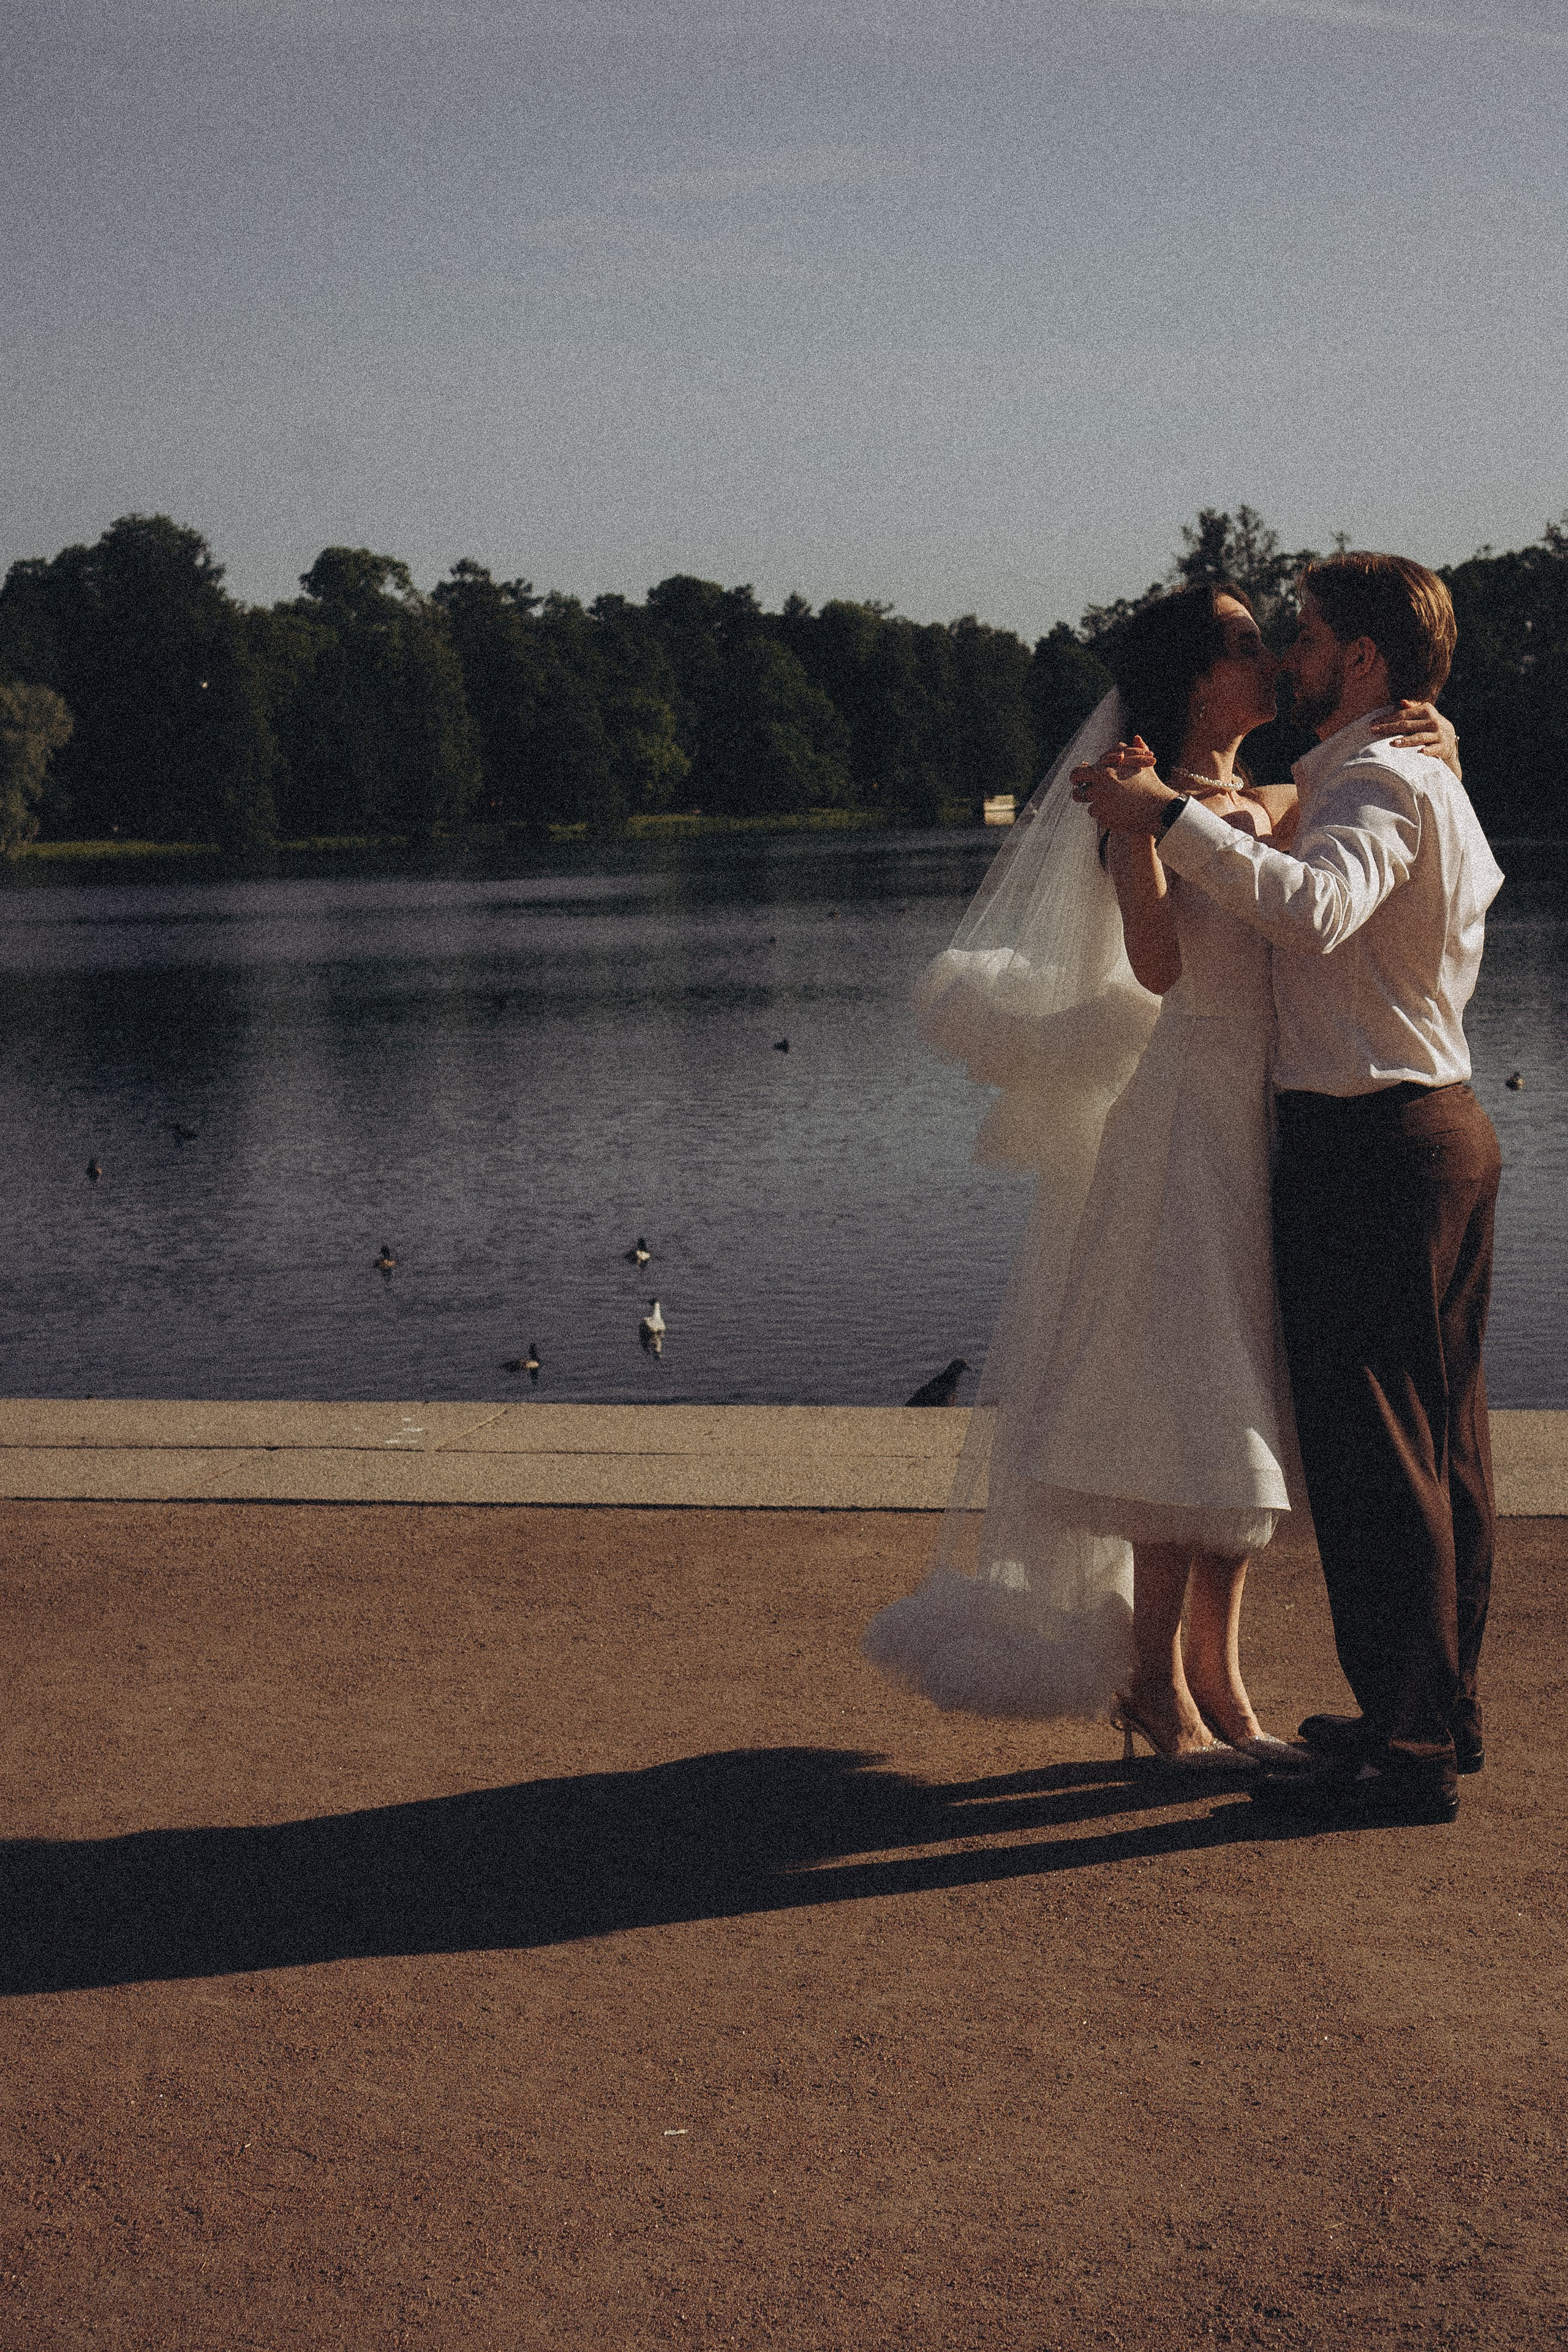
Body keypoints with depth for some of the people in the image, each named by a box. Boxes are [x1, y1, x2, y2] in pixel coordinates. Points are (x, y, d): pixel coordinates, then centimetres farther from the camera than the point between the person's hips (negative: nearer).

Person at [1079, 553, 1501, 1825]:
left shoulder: (1377, 784, -16)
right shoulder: (1434, 781, 17)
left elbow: (1315, 908, -37)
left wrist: (1171, 817, -36)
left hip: (1367, 1141, -11)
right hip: (1445, 1121, 11)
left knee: (1369, 1449, -8)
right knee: (1444, 1438, 14)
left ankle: (1404, 1750, -4)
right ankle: (1444, 1708, 24)